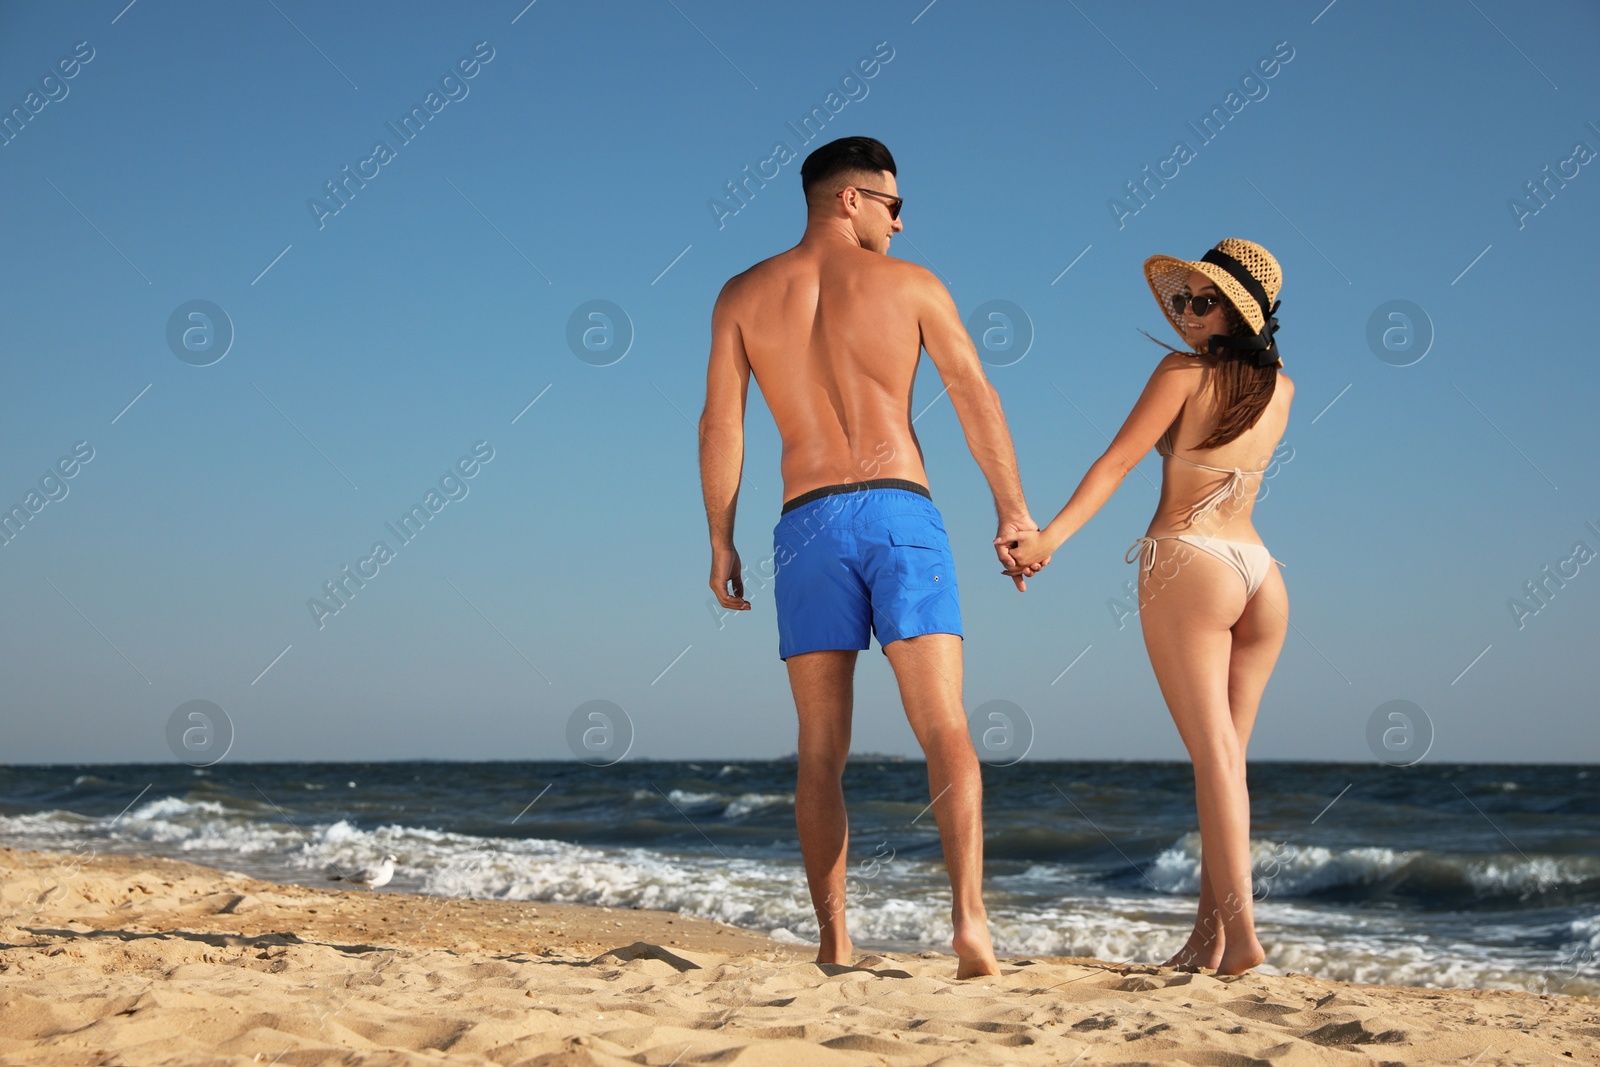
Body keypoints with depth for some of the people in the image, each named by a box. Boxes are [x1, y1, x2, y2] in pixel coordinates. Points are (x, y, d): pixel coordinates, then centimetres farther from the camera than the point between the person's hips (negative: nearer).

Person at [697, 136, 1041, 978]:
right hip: (900, 512, -2)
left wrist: (721, 541, 9)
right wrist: (1014, 512, 5)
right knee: (945, 731, -5)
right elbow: (976, 399, 2)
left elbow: (720, 422, 5)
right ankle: (969, 918, -21)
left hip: (808, 525, 2)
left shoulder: (743, 295, 10)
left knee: (821, 751, 7)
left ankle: (834, 946, 6)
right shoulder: (910, 283, 7)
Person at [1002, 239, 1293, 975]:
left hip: (1189, 564, -6)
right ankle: (1207, 935, 9)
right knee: (1225, 756, 9)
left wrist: (1052, 536, -20)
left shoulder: (1184, 371, -1)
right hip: (1262, 575, 6)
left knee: (1216, 755, -11)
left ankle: (1240, 931, -18)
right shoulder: (1281, 390, 16)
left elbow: (1118, 460, -13)